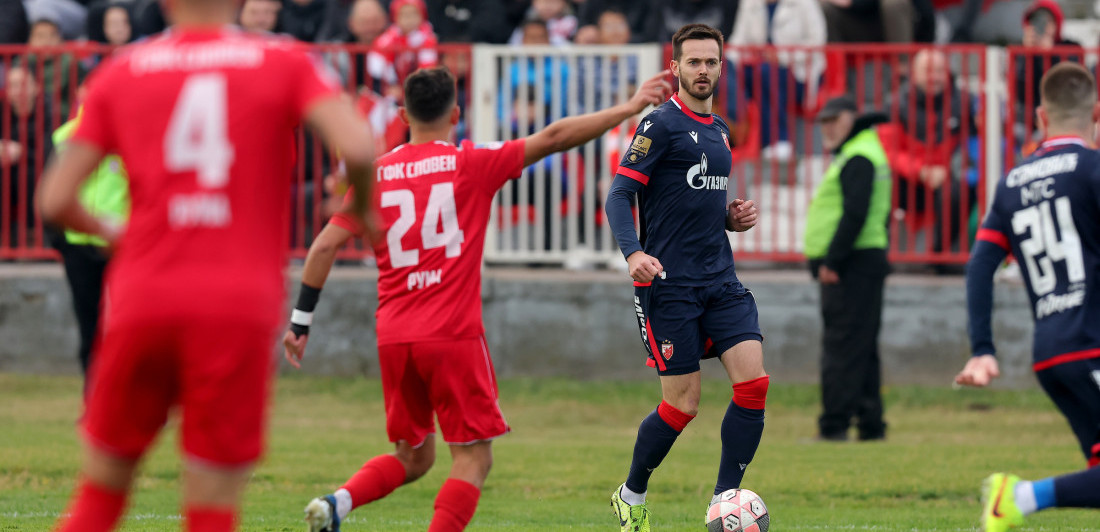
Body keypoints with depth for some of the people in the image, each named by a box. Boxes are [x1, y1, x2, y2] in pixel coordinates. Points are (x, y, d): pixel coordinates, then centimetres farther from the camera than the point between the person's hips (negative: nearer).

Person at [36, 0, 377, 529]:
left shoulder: (120, 73, 8)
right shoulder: (287, 64, 4)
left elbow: (55, 202, 5)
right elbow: (358, 148, -11)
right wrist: (361, 208, 11)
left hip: (142, 302, 1)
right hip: (239, 306, -1)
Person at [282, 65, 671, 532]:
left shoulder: (374, 174, 7)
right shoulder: (471, 163, -2)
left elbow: (325, 245, 2)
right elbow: (553, 137, -2)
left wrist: (300, 321, 8)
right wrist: (629, 109, 5)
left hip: (393, 337, 5)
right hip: (453, 336, -4)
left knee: (412, 458, 18)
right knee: (473, 457, 2)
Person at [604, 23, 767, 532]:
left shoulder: (718, 130, 17)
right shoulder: (660, 124, -7)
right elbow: (619, 195, -13)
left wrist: (732, 218, 8)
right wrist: (634, 253, -29)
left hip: (720, 280, 7)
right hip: (669, 284, -7)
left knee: (753, 382, -10)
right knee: (683, 403, -4)